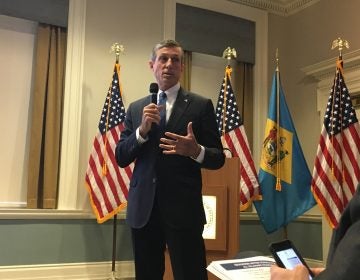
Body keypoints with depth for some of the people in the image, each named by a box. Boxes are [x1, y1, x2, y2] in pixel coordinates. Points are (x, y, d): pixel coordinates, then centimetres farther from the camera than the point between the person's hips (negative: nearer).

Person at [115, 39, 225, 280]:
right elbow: (121, 158, 6)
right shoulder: (136, 108, 11)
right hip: (143, 209, 3)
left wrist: (196, 151, -20)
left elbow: (218, 158, 1)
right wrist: (142, 130, -11)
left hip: (184, 209, -3)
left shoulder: (201, 105, 2)